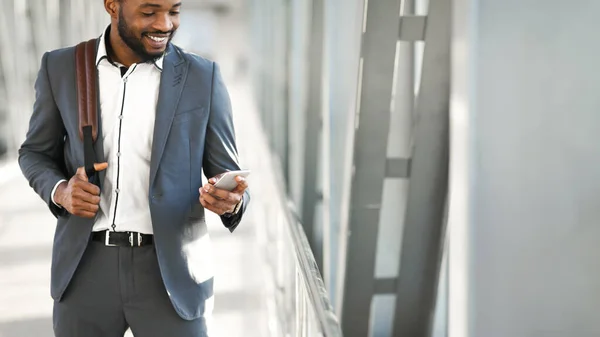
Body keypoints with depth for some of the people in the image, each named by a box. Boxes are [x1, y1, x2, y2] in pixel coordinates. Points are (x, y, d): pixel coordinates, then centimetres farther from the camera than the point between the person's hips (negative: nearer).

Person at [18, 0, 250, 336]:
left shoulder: (203, 78, -2)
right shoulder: (61, 68, 2)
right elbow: (36, 153, 13)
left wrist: (230, 200, -23)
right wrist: (61, 191, -9)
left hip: (171, 272, -1)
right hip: (87, 269, 2)